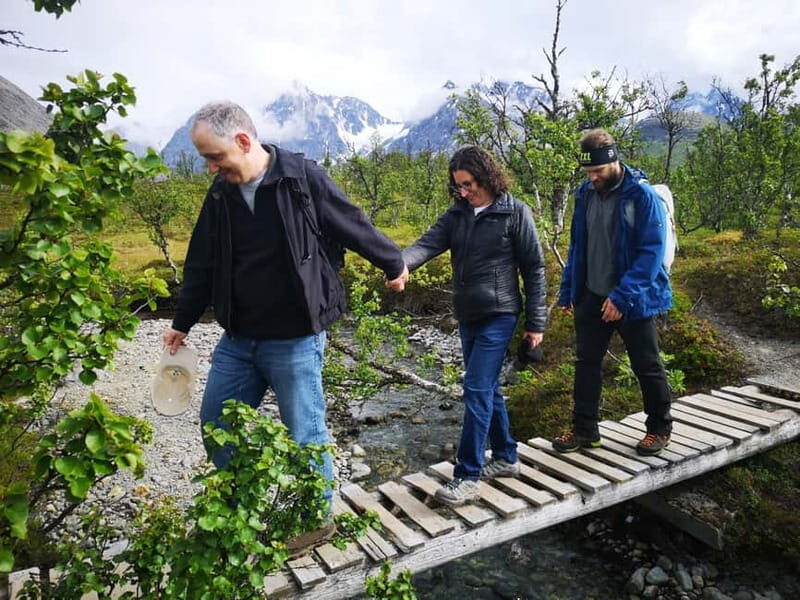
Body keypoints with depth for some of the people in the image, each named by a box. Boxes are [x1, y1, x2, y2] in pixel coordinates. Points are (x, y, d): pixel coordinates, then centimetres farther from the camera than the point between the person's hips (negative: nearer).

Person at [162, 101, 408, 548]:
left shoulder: (302, 177, -13)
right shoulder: (221, 193, 4)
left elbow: (353, 226, -1)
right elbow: (202, 265, 13)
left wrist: (393, 264, 11)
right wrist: (183, 323, 21)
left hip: (295, 341, -6)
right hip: (237, 340, 6)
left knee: (304, 433, 5)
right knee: (216, 422, 15)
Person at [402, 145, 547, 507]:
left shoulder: (514, 213, -6)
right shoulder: (456, 214, 7)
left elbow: (534, 269, -5)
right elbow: (428, 244, -9)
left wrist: (536, 322, -6)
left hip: (499, 316, -6)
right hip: (467, 317, 6)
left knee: (477, 390, -9)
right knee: (487, 389, 14)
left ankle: (467, 477, 0)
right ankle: (505, 458, 31)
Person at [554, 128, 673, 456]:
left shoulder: (642, 195, -15)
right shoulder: (585, 193, 3)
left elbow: (651, 252, -18)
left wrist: (622, 296, -24)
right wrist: (568, 290, 9)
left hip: (632, 300, -5)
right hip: (591, 297, 6)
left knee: (647, 366, 10)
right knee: (586, 362, 11)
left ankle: (660, 428, 30)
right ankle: (584, 429, 24)